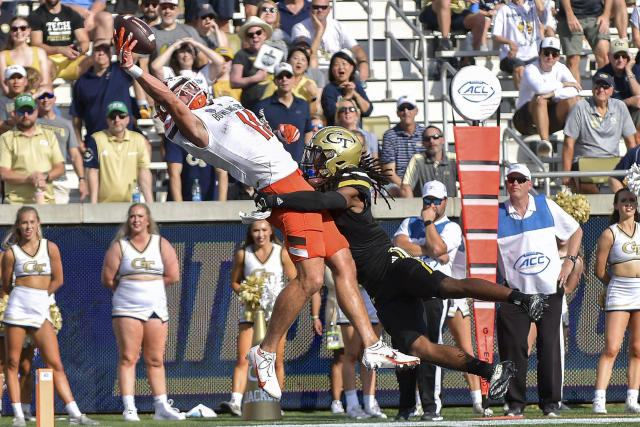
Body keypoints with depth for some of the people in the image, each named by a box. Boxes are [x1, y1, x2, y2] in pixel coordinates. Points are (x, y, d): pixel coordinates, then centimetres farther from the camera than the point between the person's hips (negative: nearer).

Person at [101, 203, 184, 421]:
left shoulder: (162, 244, 9)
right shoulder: (119, 246, 4)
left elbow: (173, 276, 1)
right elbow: (107, 279, 1)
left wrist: (146, 285, 2)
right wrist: (128, 287, 7)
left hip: (156, 309, 2)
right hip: (126, 309, -2)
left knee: (155, 360, 4)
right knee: (128, 358, -8)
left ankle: (161, 407, 8)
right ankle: (129, 408, -9)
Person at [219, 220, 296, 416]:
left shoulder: (282, 253, 0)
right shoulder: (242, 254, 2)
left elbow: (294, 282, 5)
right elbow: (235, 282, 11)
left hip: (276, 312, 0)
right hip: (250, 311, 0)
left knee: (277, 361, 2)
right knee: (242, 359, -13)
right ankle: (235, 402, -23)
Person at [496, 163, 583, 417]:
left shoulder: (547, 207, 2)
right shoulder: (496, 215, -2)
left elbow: (575, 231, 15)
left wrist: (569, 261, 5)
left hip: (550, 288, 1)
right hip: (516, 290, -1)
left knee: (549, 343, -1)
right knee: (512, 345, -6)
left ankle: (550, 402, 7)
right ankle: (515, 403, 3)